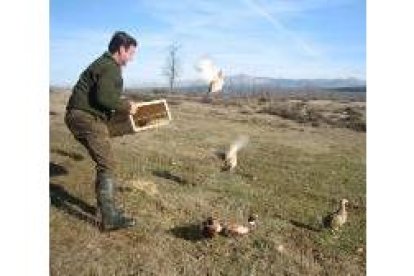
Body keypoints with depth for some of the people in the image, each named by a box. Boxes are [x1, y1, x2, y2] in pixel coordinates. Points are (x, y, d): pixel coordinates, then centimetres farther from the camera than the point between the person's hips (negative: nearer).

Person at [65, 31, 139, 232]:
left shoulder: (104, 63, 22)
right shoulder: (110, 67, -12)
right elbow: (103, 97, -24)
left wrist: (122, 105, 22)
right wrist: (126, 106, -11)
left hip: (81, 117, 11)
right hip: (87, 118, -11)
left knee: (104, 164, 14)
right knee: (107, 165, -11)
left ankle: (106, 207, 23)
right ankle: (109, 219, -10)